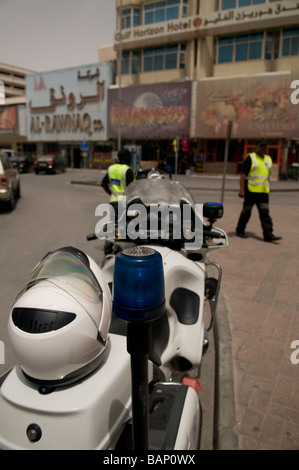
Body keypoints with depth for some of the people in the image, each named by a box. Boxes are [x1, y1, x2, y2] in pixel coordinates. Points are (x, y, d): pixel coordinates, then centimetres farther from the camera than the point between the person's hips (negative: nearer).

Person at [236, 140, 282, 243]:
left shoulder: (268, 159, 17)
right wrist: (242, 189, -17)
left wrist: (268, 189, 20)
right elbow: (243, 174, -9)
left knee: (265, 213, -2)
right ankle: (240, 230, 21)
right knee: (246, 212, 4)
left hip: (263, 192, 5)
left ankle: (268, 235, -5)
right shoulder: (250, 158, -3)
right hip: (251, 190, -5)